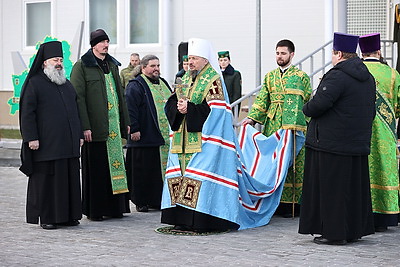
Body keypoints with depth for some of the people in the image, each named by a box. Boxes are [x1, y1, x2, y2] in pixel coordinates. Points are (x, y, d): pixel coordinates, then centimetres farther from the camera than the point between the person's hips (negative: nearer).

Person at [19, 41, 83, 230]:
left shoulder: (67, 85, 18)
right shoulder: (34, 83, -2)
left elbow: (75, 110, 22)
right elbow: (27, 112, -7)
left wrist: (79, 134, 15)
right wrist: (31, 138, -15)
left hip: (68, 143, 6)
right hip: (46, 143, -6)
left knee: (69, 177, 6)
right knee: (45, 178, -3)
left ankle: (68, 215, 14)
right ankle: (46, 217, 4)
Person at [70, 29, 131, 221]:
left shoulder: (112, 65, 17)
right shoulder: (82, 66, -4)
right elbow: (78, 97, -10)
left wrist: (126, 121, 16)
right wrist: (84, 126, -17)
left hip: (114, 126, 6)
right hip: (95, 127, -6)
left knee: (115, 163, 8)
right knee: (96, 168, -2)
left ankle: (115, 207, 16)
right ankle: (94, 210, 6)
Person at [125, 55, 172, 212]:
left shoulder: (162, 84, 19)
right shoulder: (136, 86, -6)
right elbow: (129, 109, -14)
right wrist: (133, 129, -20)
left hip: (166, 138, 7)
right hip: (145, 138, -7)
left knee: (163, 168, 8)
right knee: (143, 170, -3)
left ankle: (160, 199, 17)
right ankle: (141, 202, 5)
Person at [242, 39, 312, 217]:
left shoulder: (301, 77, 3)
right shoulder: (270, 77, 15)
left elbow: (309, 104, 3)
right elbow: (262, 101, 12)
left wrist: (309, 127, -5)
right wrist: (252, 118, -2)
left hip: (294, 128, -4)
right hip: (272, 127, 4)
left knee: (293, 163, -4)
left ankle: (292, 203, 1)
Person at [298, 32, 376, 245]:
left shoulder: (337, 76, -16)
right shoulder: (368, 78, 12)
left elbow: (318, 104, -23)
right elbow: (370, 111, 18)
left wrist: (306, 108, -3)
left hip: (332, 143, -8)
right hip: (358, 142, 8)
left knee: (332, 188, -1)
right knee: (354, 186, 14)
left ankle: (334, 232, 2)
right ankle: (354, 229, 22)